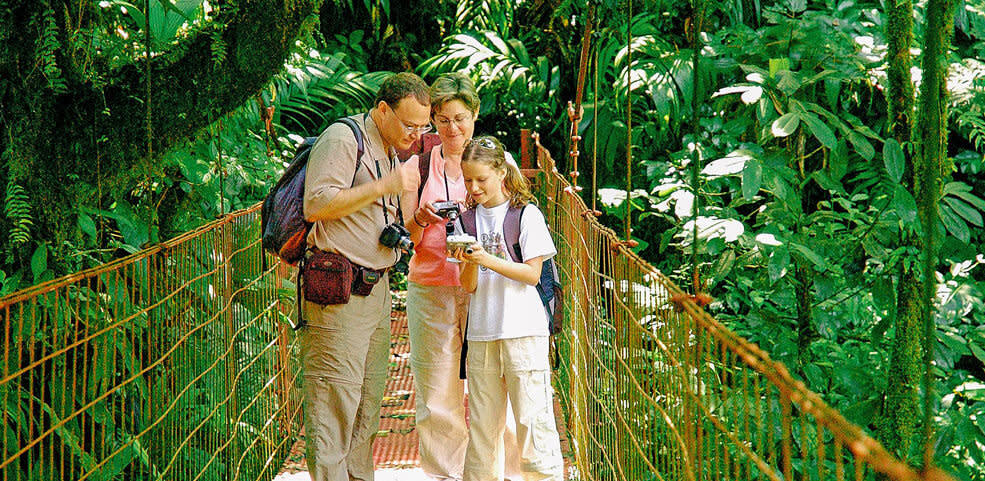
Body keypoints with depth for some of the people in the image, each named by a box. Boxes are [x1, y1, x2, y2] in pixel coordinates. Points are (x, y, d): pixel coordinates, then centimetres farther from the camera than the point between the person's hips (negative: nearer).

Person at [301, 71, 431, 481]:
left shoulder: (391, 152, 20)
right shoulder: (342, 139, -9)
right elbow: (316, 205, -19)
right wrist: (383, 187, -19)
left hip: (376, 289, 9)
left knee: (368, 400, 11)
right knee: (334, 402, -9)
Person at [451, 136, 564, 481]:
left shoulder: (526, 214, -2)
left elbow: (532, 274, -7)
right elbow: (470, 286, 7)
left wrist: (488, 259, -16)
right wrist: (469, 263, -14)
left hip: (522, 329, -4)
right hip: (481, 331, 4)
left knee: (531, 417, -5)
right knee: (481, 420, 8)